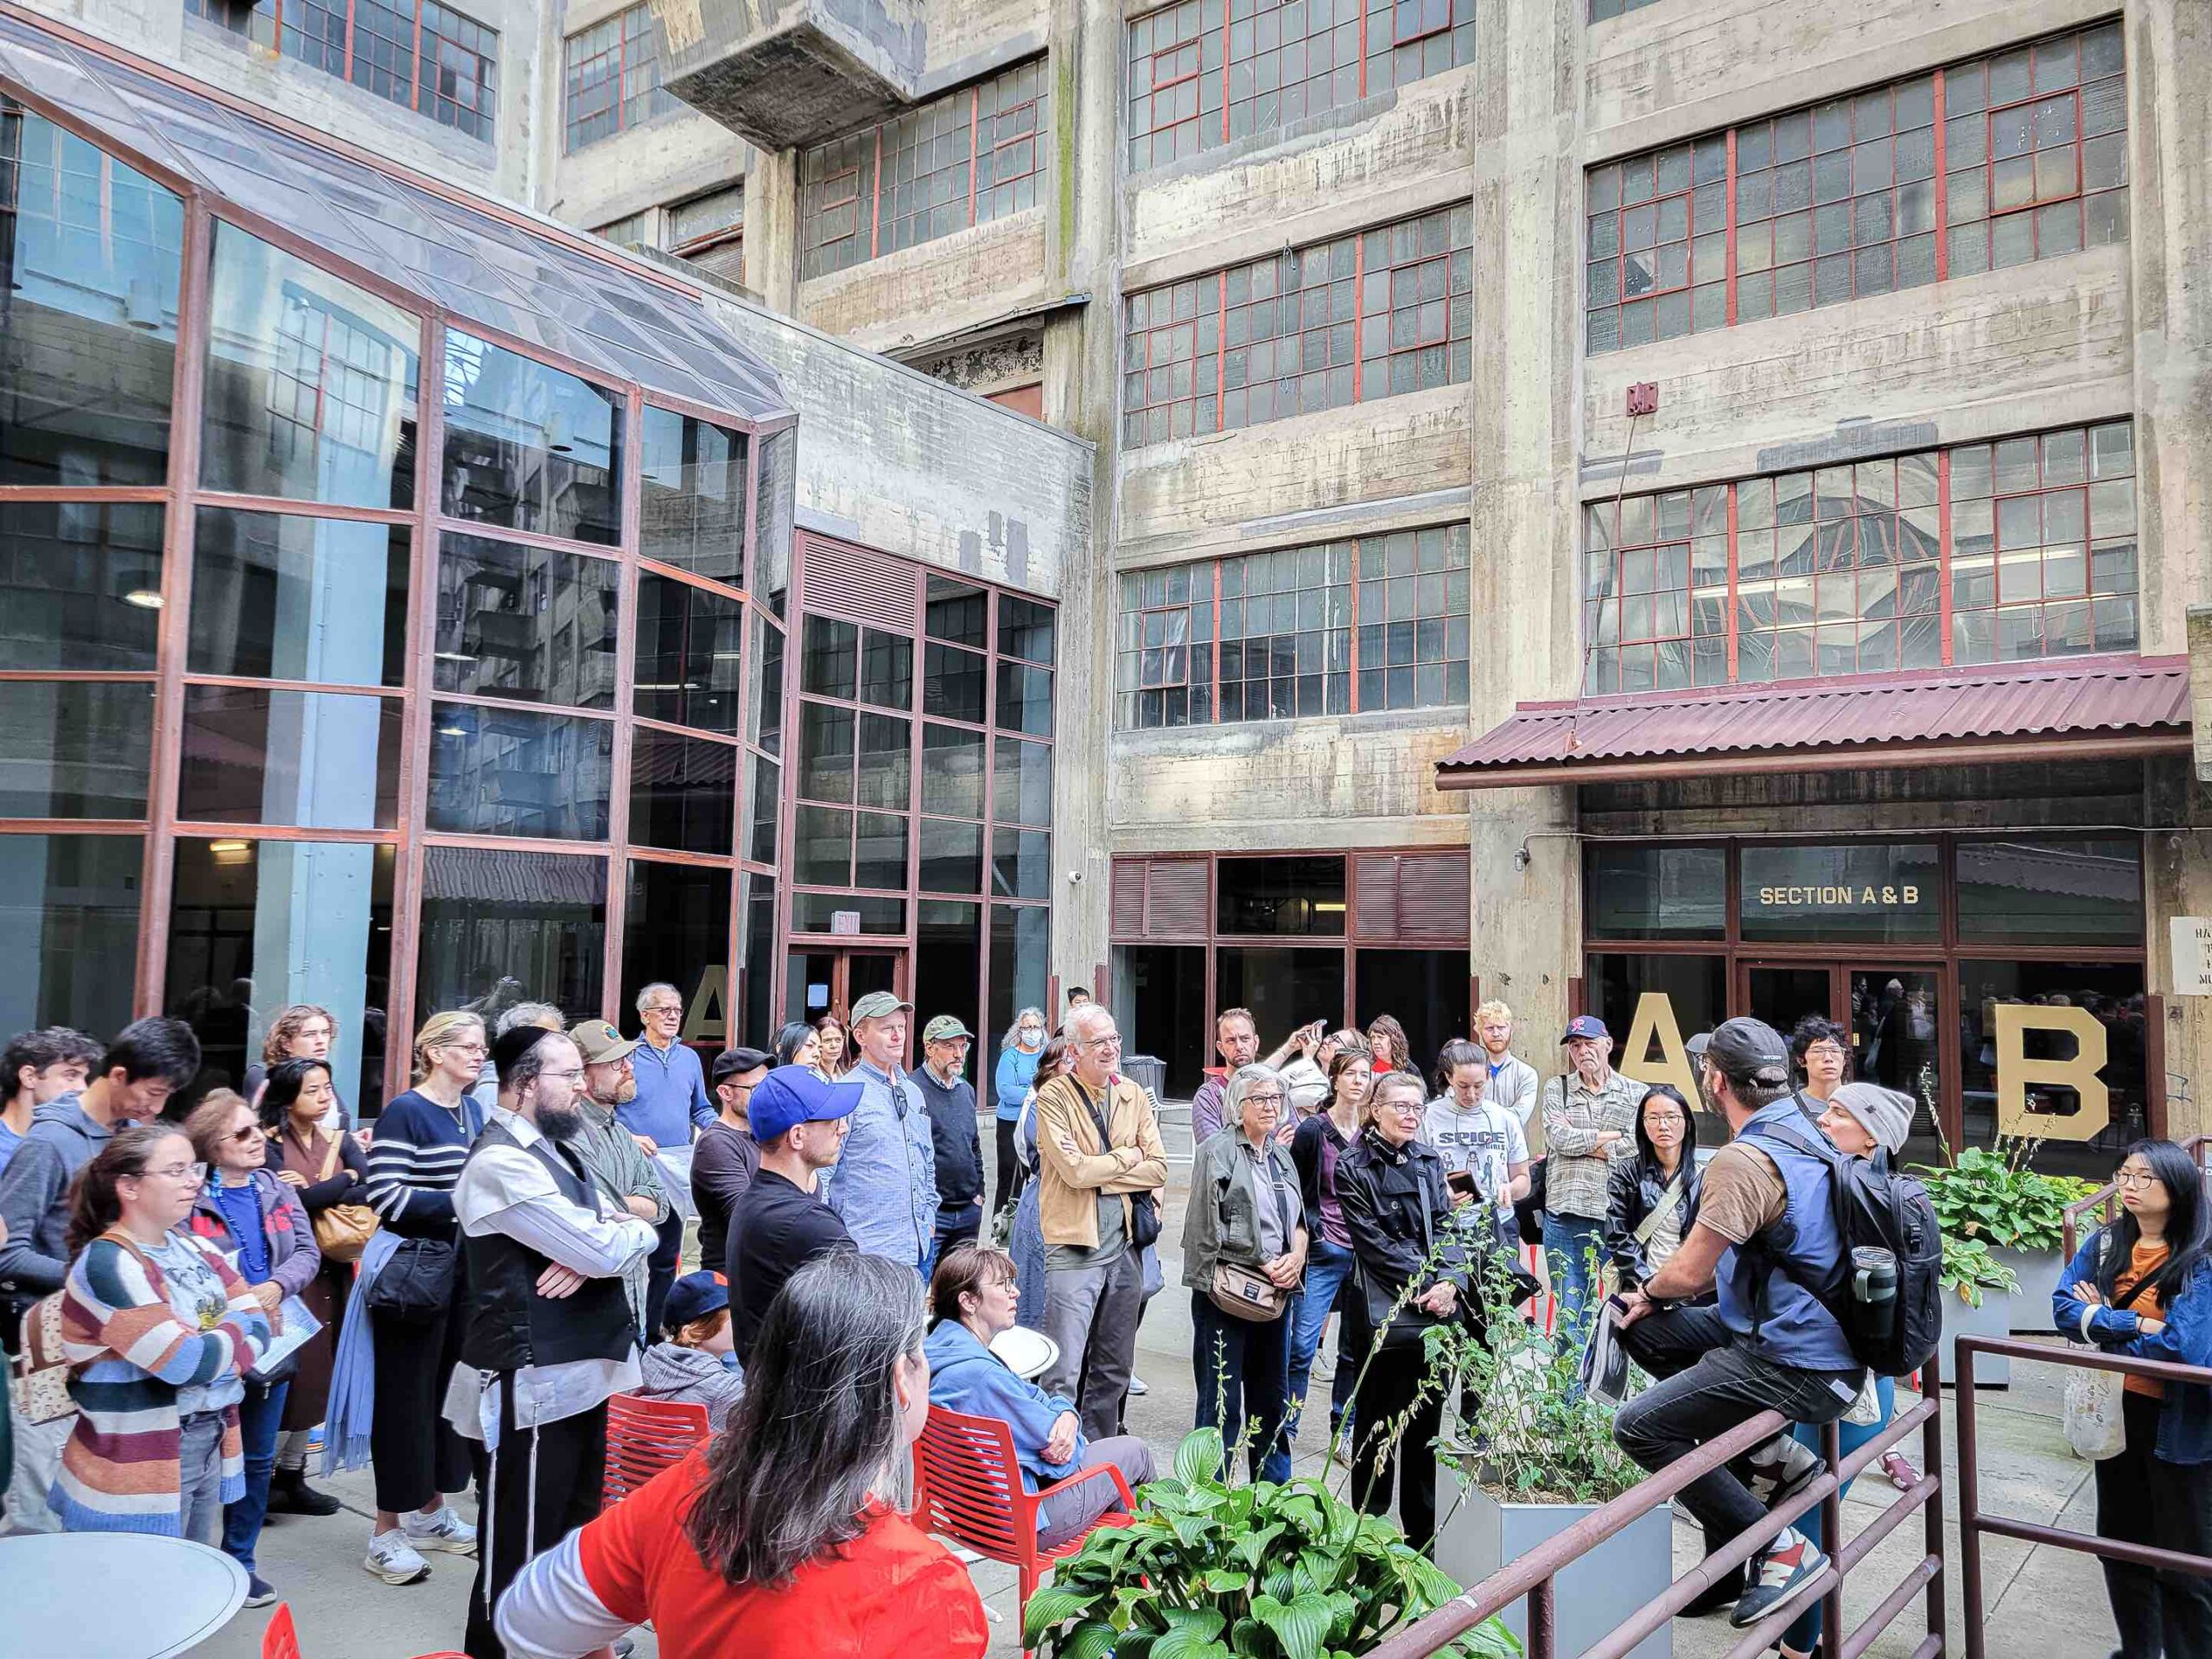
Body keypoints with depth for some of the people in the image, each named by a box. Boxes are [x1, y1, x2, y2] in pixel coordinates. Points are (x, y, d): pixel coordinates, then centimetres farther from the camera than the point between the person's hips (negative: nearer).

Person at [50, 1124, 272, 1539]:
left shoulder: (192, 1246, 7)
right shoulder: (107, 1264, -17)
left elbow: (258, 1325, 4)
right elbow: (189, 1363, -24)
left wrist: (213, 1357, -14)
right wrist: (234, 1326, -5)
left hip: (211, 1442, 7)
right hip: (142, 1462, -7)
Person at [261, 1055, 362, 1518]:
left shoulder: (339, 1141, 10)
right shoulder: (269, 1145, -5)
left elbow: (373, 1189, -5)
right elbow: (298, 1200, -18)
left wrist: (318, 1189, -15)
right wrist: (345, 1179, -7)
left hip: (332, 1272, 5)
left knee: (317, 1377, 10)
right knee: (286, 1375, -4)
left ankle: (292, 1476, 23)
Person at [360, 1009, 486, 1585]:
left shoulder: (472, 1112, 11)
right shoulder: (405, 1112, -12)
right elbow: (386, 1197, -19)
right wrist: (460, 1202, -19)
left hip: (463, 1273, 7)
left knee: (449, 1386, 14)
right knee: (407, 1395, 0)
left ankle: (432, 1510, 28)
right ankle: (386, 1532, 12)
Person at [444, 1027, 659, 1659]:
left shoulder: (556, 1150, 12)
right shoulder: (502, 1162, -20)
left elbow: (629, 1234, 7)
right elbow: (607, 1250, -24)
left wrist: (591, 1253, -15)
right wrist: (631, 1230, -2)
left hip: (582, 1371, 10)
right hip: (534, 1382, -10)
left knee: (574, 1532, 23)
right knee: (520, 1550, 4)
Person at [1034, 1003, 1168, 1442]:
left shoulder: (1133, 1096, 8)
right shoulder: (1054, 1097, -8)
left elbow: (1158, 1170, 0)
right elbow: (1074, 1169, -19)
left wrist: (1098, 1174, -11)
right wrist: (1130, 1155, -6)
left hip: (1125, 1245, 6)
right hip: (1073, 1245, -6)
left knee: (1114, 1370, 16)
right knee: (1064, 1372, -8)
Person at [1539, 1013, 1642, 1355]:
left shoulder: (1635, 1093, 8)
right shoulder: (1556, 1089, 10)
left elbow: (1637, 1147, -6)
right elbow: (1559, 1139, -5)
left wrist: (1579, 1142, -6)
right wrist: (1611, 1135, -4)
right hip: (1567, 1214, 1)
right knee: (1570, 1310, 4)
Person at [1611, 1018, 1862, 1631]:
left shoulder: (1743, 1160, -23)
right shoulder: (1801, 1131, 8)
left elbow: (1690, 1272, -18)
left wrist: (1651, 1289, 5)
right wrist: (1653, 1297, 13)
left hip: (1796, 1367, -10)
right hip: (1820, 1335, 10)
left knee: (1637, 1427, -9)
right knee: (1637, 1325, 14)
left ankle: (1781, 1548, -5)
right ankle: (1770, 1452, 11)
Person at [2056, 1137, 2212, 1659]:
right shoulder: (2104, 1244, -1)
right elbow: (2064, 1308, -8)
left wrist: (2101, 1321, -12)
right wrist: (2138, 1325, -20)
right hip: (2117, 1412, 5)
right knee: (2121, 1543, 19)